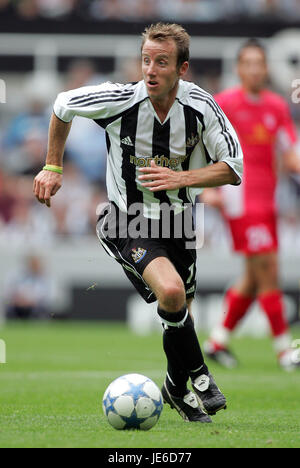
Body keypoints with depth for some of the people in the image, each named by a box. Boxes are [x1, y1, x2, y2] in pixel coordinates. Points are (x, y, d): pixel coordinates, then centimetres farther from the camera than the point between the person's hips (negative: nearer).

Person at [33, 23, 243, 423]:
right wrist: (53, 167, 4)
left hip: (179, 222, 4)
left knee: (179, 315, 14)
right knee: (171, 291, -29)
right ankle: (198, 376, -9)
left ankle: (178, 389, 43)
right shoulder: (119, 99, -20)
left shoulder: (200, 106, -15)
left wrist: (180, 178, -24)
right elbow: (63, 105, 0)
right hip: (129, 222, -4)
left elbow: (233, 168, -8)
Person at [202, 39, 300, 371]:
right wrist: (207, 189, -9)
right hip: (240, 197, -7)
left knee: (254, 277, 9)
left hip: (266, 200, 7)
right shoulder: (225, 103, -4)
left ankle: (218, 340, 21)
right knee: (267, 270, -10)